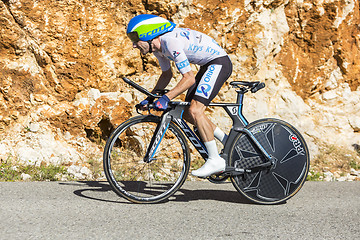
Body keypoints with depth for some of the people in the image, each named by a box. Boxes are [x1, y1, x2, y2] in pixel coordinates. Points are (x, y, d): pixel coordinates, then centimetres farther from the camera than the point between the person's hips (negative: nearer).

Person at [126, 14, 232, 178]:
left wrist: (166, 98, -34)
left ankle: (215, 161, -13)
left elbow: (189, 78, -29)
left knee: (195, 111, -20)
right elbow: (167, 75, 18)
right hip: (207, 66, 10)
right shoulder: (157, 46, 3)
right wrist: (150, 98, 11)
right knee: (187, 114, 8)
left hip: (219, 63, -10)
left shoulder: (171, 42, -28)